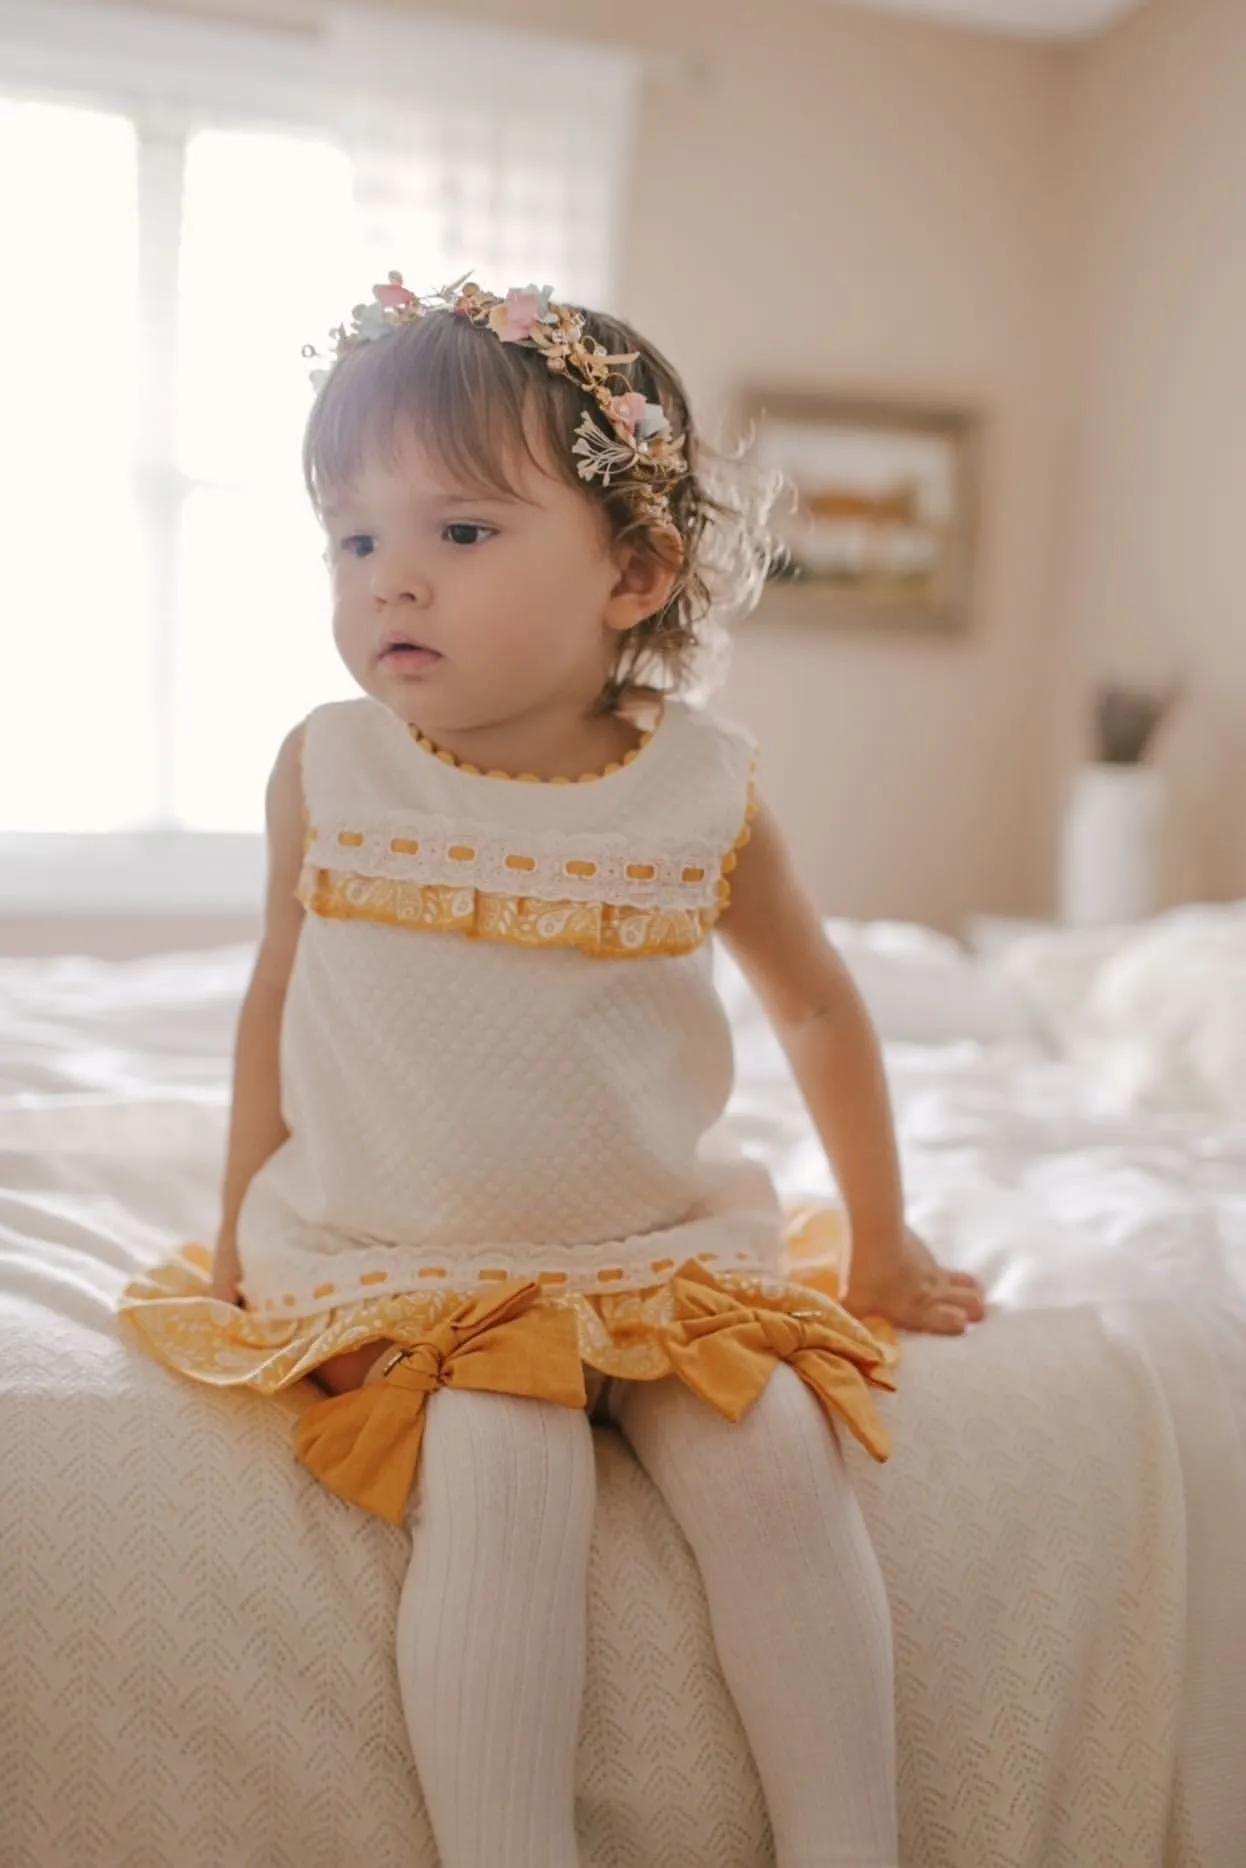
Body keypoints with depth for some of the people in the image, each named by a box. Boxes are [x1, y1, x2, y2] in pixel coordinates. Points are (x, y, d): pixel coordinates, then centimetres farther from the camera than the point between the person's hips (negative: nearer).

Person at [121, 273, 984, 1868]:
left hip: (661, 1242, 1)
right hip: (393, 1254, 0)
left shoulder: (706, 792, -7)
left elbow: (820, 1008, 8)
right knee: (503, 1467, -27)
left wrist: (882, 1246, 14)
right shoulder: (326, 771, -6)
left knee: (773, 1460, -19)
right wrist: (242, 1232, 12)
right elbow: (277, 996, 8)